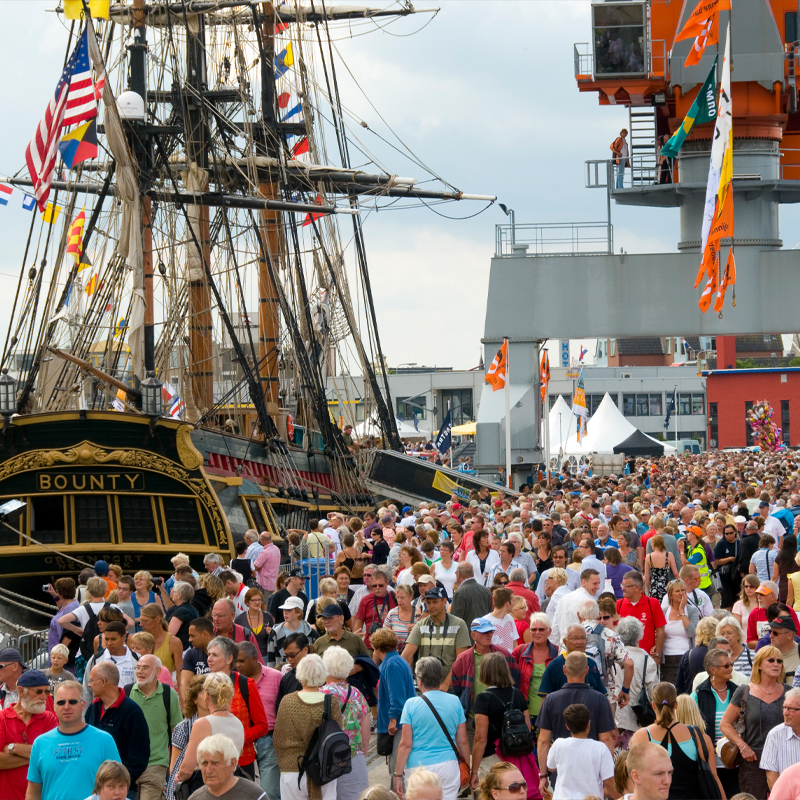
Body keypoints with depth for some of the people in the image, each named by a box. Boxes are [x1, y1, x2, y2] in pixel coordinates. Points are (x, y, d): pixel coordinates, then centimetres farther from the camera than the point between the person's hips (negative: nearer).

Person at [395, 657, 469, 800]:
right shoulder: (455, 702, 3)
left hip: (418, 766, -2)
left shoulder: (411, 704, -5)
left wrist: (398, 774, -1)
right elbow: (462, 741, 6)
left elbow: (406, 744, -7)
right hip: (448, 766, 2)